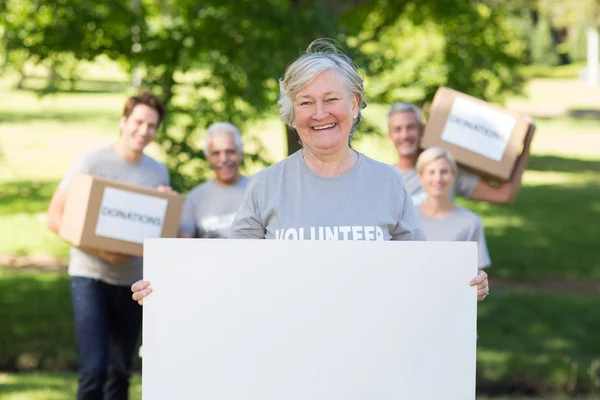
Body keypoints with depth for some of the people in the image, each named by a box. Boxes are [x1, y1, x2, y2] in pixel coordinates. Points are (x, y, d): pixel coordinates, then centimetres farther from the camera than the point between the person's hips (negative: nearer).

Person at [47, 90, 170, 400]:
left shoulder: (159, 173, 9)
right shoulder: (91, 163, -6)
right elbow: (55, 217, -8)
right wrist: (99, 249, -20)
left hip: (133, 279, 5)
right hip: (91, 276, -5)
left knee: (120, 371, 11)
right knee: (94, 369, -14)